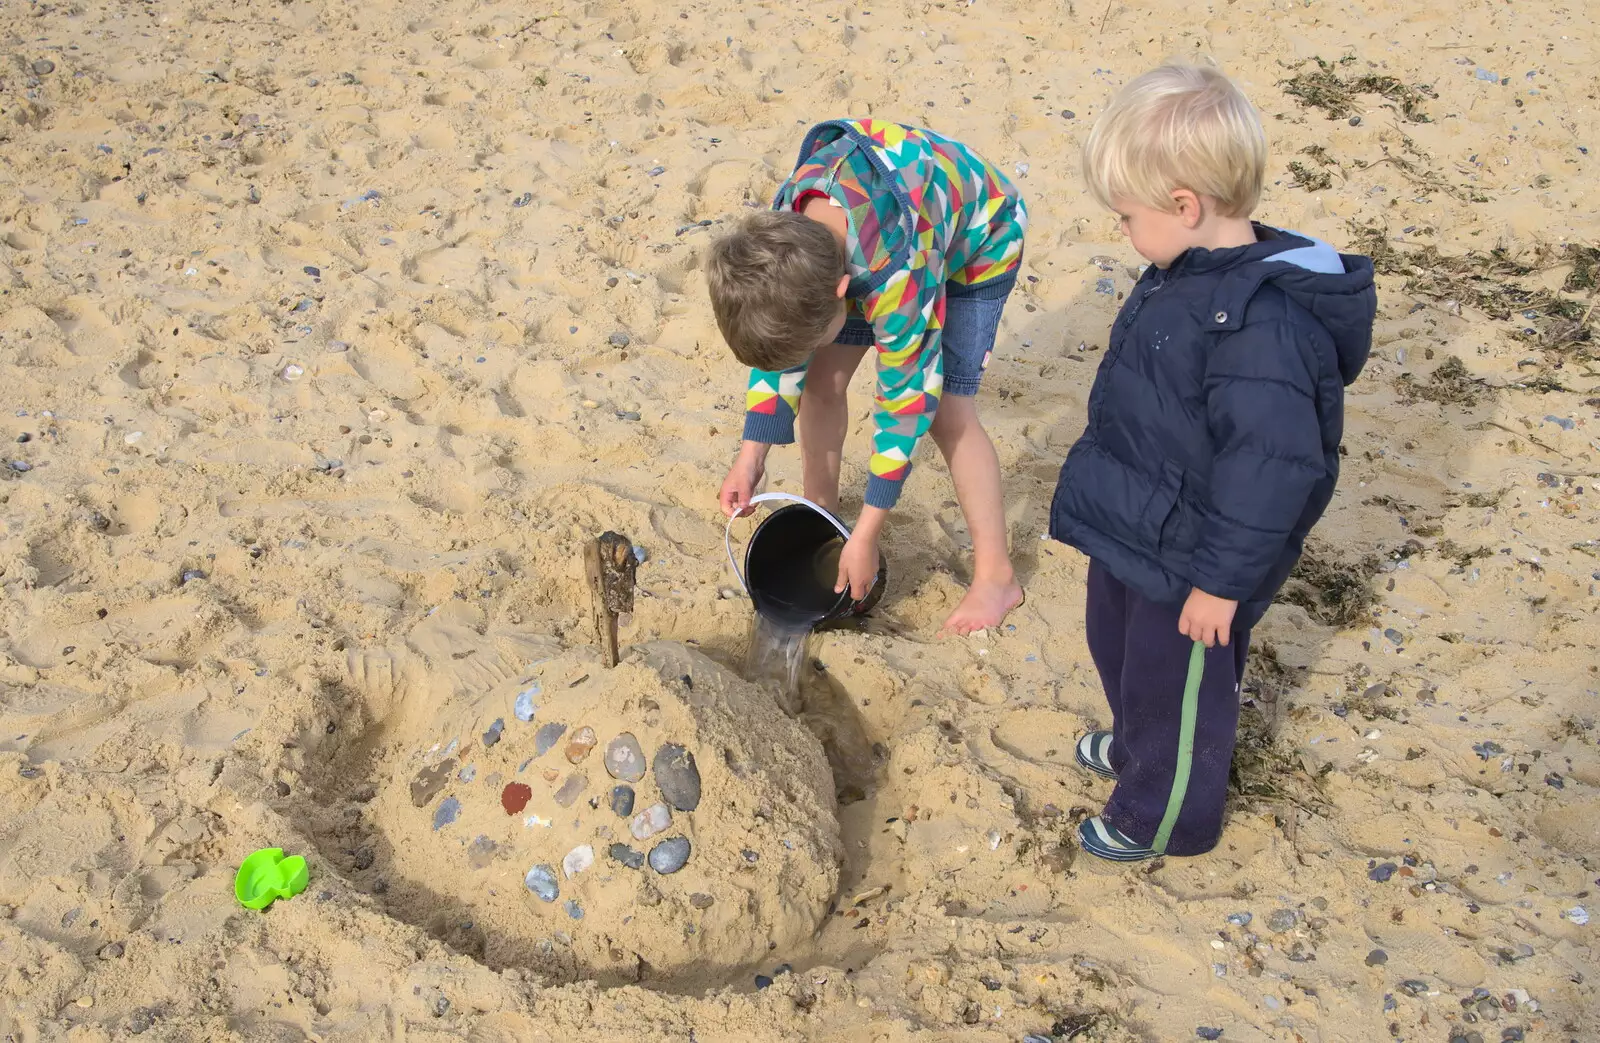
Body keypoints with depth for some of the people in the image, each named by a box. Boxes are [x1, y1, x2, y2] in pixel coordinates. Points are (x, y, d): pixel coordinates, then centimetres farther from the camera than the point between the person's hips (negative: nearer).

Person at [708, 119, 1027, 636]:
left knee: (946, 408, -15)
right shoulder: (784, 232, -28)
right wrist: (752, 454, -17)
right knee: (822, 378, -3)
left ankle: (996, 577, -3)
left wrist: (866, 536, -30)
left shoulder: (900, 270, -45)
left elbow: (906, 397, -35)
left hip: (977, 236, -6)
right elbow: (780, 340, -11)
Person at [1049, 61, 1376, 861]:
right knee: (1118, 648, 30)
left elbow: (1273, 468, -31)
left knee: (1174, 684, 13)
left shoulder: (1259, 326, -34)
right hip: (1130, 532, 10)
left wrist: (1222, 581, -24)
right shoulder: (1183, 277, -2)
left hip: (1188, 568, -9)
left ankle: (1164, 817, 37)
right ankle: (1137, 747, 58)